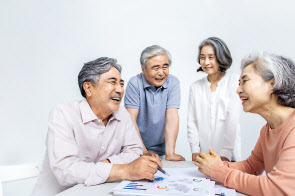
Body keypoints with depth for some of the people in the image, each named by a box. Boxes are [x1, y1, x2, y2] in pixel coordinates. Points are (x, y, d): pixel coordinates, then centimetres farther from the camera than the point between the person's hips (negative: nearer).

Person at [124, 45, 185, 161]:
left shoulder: (173, 83, -3)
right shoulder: (135, 83, -10)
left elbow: (172, 117, -11)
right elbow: (131, 120, -12)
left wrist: (170, 153, -18)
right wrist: (143, 152, -18)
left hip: (159, 149, 1)